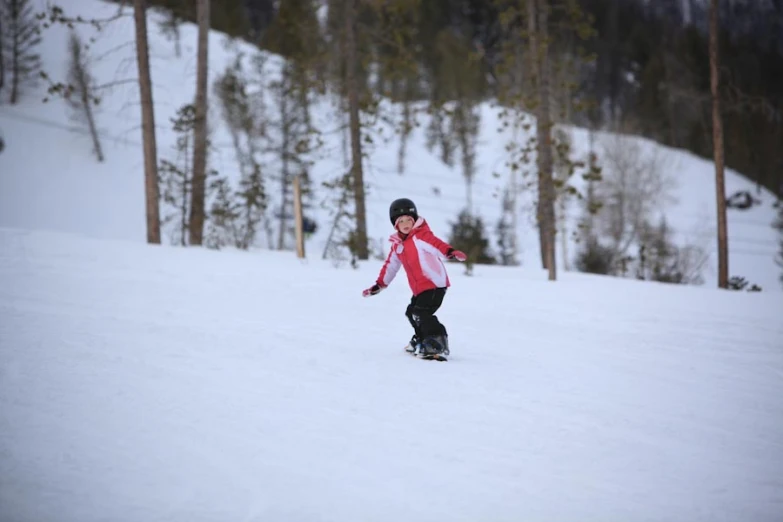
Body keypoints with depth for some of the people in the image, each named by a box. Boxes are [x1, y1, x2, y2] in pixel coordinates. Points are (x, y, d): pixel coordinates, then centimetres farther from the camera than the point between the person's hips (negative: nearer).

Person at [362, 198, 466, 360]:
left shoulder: (421, 235, -14)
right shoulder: (397, 244, 10)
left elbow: (436, 244, -33)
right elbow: (390, 265, 23)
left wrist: (450, 252, -53)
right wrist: (379, 284, 27)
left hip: (435, 284, -9)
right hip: (419, 288, 9)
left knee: (421, 313, -20)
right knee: (412, 312, 22)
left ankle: (438, 345, -20)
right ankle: (421, 340, 41)